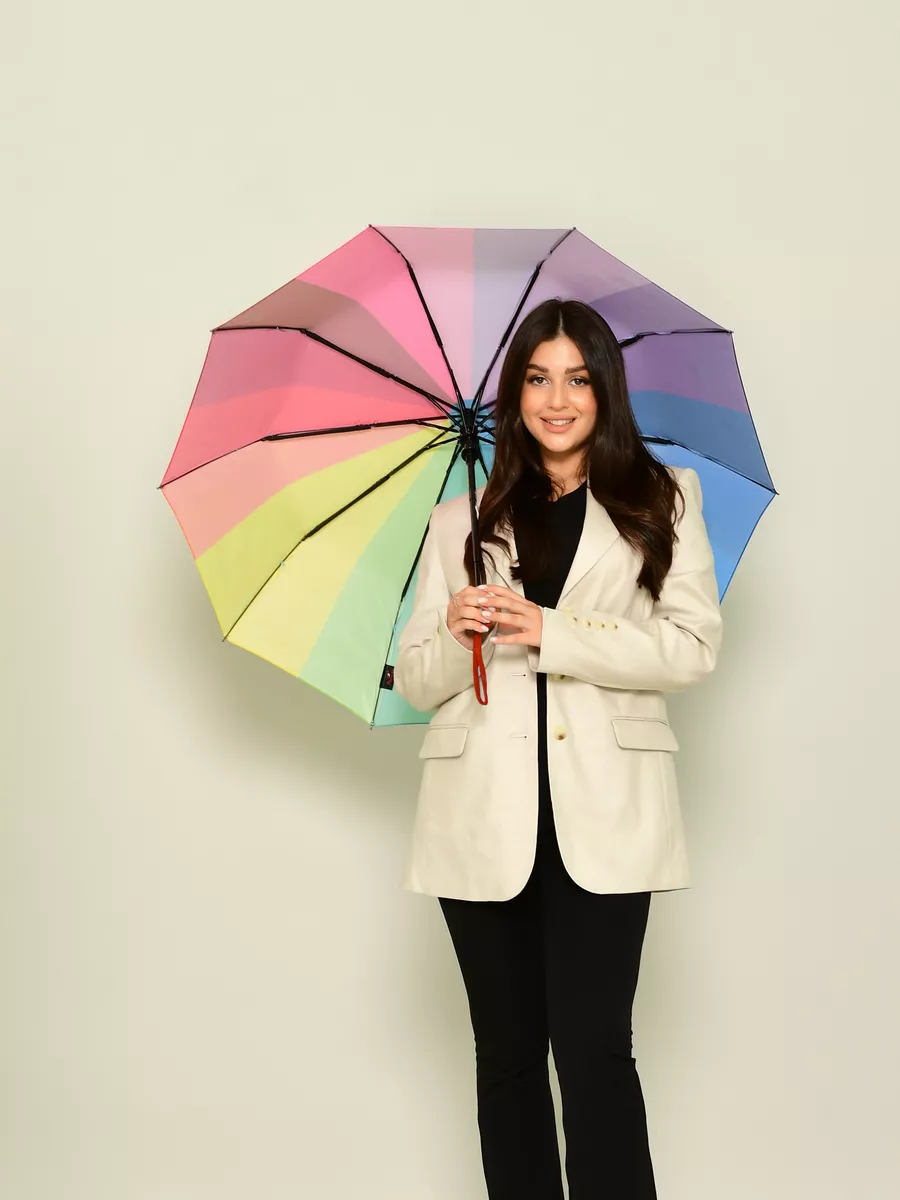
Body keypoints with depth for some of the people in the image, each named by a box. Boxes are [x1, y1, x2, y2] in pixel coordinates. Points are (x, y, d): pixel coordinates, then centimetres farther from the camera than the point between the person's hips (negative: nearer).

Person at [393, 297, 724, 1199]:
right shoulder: (460, 522, 17)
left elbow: (694, 648, -2)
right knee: (507, 1049, 8)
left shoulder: (662, 502, 10)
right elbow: (413, 682, 13)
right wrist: (454, 634, -9)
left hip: (601, 814, -2)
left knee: (594, 1048, -9)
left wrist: (552, 631, -12)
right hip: (485, 813, 3)